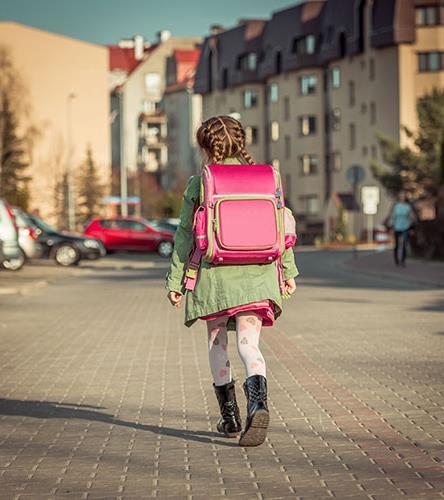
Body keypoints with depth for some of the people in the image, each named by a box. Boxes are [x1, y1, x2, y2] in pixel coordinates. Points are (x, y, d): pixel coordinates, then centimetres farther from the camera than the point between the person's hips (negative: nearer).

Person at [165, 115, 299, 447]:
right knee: (248, 342, -4)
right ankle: (258, 403, -31)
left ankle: (230, 417, 22)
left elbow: (185, 235, 0)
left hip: (214, 274, -1)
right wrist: (288, 270, 17)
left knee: (217, 342, 16)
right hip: (256, 274, 1)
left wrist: (175, 279, 6)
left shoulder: (198, 185, -1)